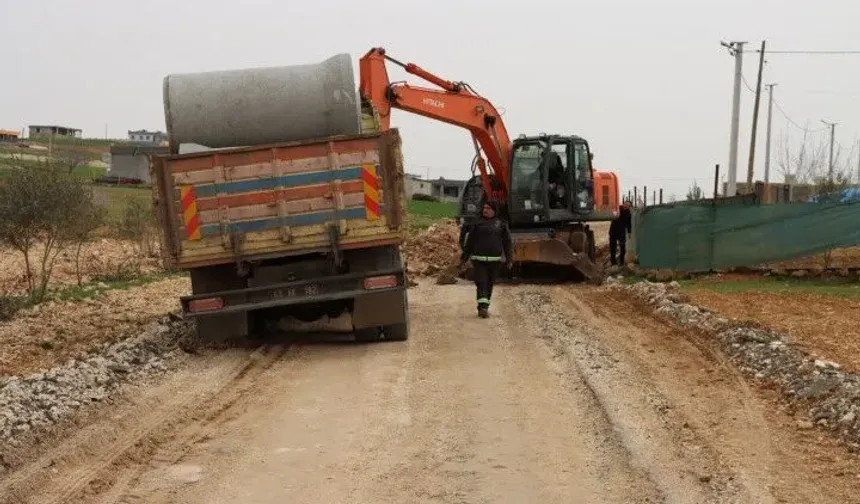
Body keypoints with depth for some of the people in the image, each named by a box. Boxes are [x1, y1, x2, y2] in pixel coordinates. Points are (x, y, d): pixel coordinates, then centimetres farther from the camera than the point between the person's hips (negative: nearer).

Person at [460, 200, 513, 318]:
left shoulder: (501, 224, 7)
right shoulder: (476, 224, 7)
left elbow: (507, 242, 8)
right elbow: (469, 242, 10)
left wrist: (509, 258, 2)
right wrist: (464, 257, 10)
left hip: (494, 260, 1)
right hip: (478, 259, -1)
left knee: (489, 284, 7)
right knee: (481, 283, -12)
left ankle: (484, 308, 19)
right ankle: (483, 307, -21)